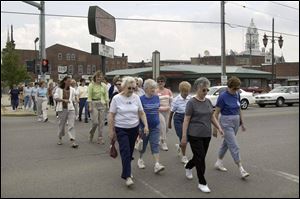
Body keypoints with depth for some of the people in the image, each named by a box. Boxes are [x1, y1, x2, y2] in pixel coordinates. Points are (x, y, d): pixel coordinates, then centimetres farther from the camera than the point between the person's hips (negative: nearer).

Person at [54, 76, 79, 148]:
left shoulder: (72, 89, 8)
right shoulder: (59, 89, 0)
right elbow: (56, 98, -10)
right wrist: (64, 100, -22)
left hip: (70, 109, 1)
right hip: (62, 109, -1)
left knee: (71, 125, -8)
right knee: (61, 124, 10)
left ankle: (73, 141, -12)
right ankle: (60, 138, 32)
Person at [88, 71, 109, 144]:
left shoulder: (104, 85, 7)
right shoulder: (91, 85, -3)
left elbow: (106, 95, 11)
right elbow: (89, 97, -5)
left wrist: (107, 104, 5)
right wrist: (90, 106, -11)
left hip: (102, 104, 3)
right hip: (94, 104, -3)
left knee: (101, 122, 3)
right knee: (95, 122, -7)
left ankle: (100, 138, 12)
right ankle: (91, 133, 23)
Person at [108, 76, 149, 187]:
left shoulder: (136, 98, 1)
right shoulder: (116, 98, -8)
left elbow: (142, 113, 8)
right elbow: (111, 115, -5)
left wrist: (146, 125, -3)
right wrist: (111, 131, -7)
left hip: (134, 128, 4)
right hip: (121, 129, -3)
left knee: (130, 152, 12)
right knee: (125, 152, -11)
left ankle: (126, 171, 33)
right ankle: (127, 176, -6)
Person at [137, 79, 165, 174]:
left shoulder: (156, 97, 3)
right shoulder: (141, 99, -11)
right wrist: (139, 127, -13)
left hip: (155, 126, 3)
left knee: (155, 145, -3)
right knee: (143, 144, 13)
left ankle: (157, 164, -6)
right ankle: (140, 159, 35)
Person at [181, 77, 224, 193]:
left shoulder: (208, 101, 9)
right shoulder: (191, 103, -10)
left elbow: (212, 117, 15)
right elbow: (186, 120, -10)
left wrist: (219, 128, 1)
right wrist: (184, 137, -13)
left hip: (207, 135, 6)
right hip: (195, 136, -6)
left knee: (200, 157, 15)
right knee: (200, 158, -3)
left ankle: (188, 167, 44)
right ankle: (202, 183, 10)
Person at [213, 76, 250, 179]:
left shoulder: (237, 95, 4)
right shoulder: (223, 96, -16)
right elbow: (216, 113, -13)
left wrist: (242, 122, 15)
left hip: (236, 122, 7)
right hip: (226, 123, -7)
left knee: (226, 143, 16)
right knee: (234, 146, -7)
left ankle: (218, 163, 30)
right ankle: (241, 169, -4)